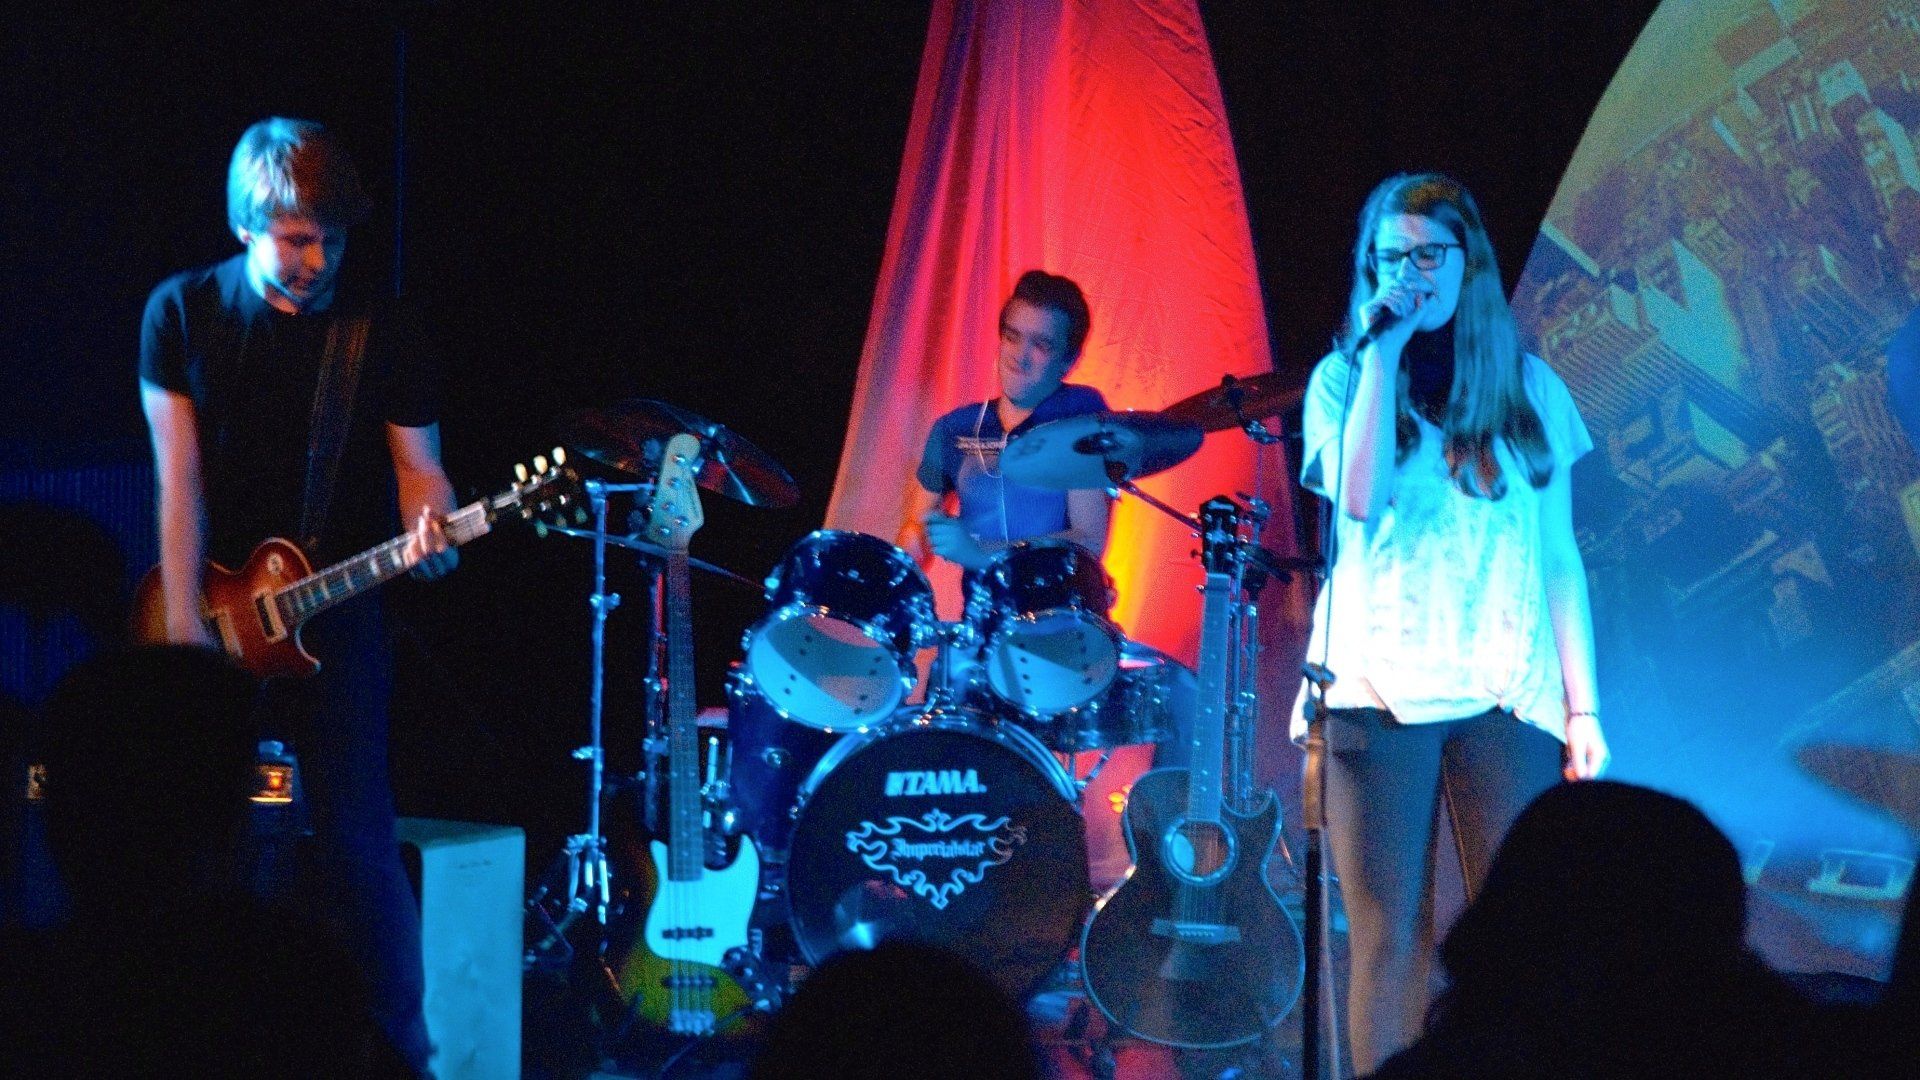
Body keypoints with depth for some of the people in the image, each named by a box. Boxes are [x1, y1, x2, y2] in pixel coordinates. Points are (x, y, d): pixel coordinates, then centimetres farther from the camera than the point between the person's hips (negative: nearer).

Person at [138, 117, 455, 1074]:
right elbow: (181, 481, -4)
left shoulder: (380, 330, -4)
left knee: (354, 843, -5)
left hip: (333, 618, -1)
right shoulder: (183, 312, -2)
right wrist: (184, 624, -10)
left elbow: (419, 466, 2)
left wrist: (426, 530, -21)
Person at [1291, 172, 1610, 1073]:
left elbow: (1559, 558, 12)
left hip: (1505, 692, 1)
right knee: (1390, 940, -3)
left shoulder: (1529, 390, 12)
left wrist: (1583, 705, 6)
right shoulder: (1343, 378, 8)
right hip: (1378, 687, -1)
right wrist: (1385, 354, -7)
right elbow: (1360, 499, -12)